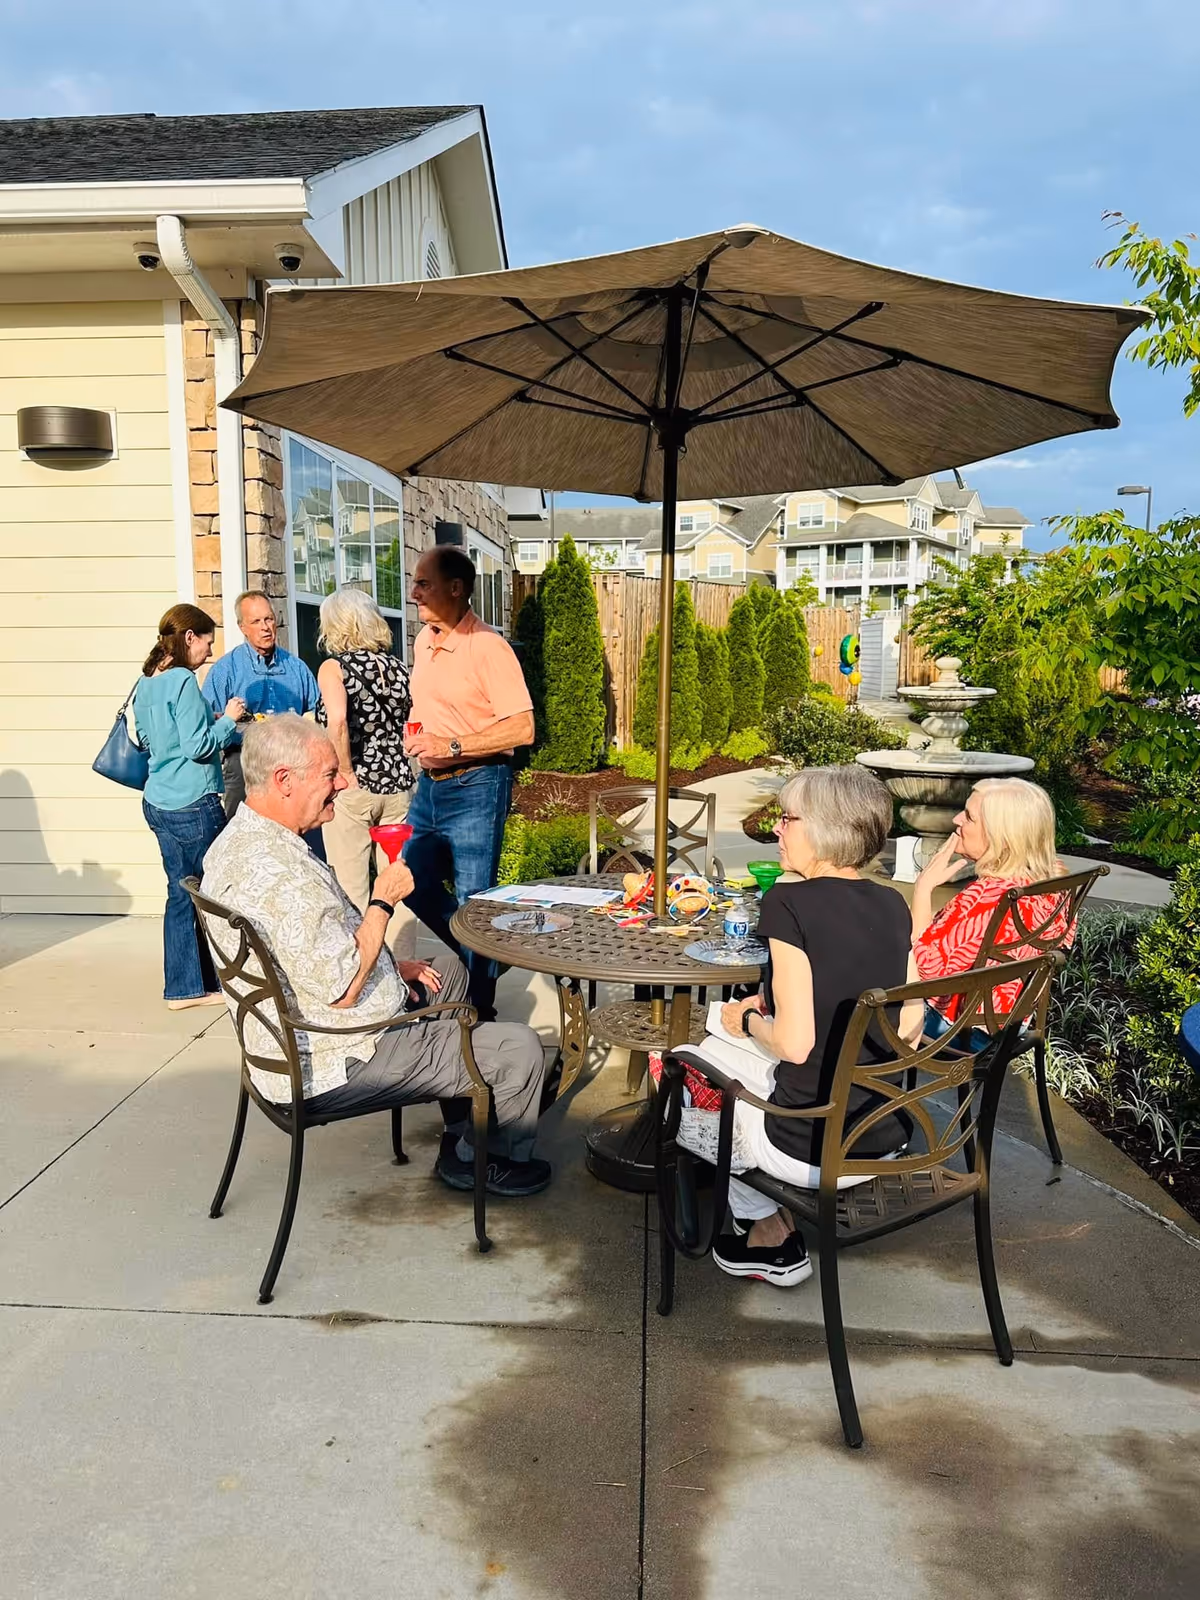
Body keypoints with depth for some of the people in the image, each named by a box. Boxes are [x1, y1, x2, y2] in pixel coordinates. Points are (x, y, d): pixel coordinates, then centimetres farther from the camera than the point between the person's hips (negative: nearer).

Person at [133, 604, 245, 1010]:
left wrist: (214, 722, 19)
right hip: (192, 805, -9)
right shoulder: (183, 681, -15)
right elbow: (197, 747, -19)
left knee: (181, 893, 12)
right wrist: (227, 720, -4)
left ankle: (182, 987, 17)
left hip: (158, 803, 9)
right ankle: (215, 982, 15)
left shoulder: (145, 683, 11)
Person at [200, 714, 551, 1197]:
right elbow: (342, 989, -30)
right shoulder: (278, 870, -31)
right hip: (332, 1065, -11)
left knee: (448, 971, 28)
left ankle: (462, 1141, 32)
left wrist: (389, 967, 10)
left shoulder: (237, 840, 5)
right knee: (519, 1049, -9)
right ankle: (498, 1160, 22)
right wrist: (384, 899, -18)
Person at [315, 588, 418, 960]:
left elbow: (337, 722, -23)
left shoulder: (334, 667, -6)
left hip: (353, 790, -4)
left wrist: (347, 775, -15)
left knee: (351, 891, 4)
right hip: (398, 786, 5)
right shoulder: (398, 667, 8)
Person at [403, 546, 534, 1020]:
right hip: (430, 785, 8)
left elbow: (522, 728, -20)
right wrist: (415, 738, 5)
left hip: (475, 786, -8)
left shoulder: (488, 647, -15)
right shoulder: (424, 639, 10)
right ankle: (470, 957, 37)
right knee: (414, 884, 15)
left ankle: (479, 1010, 15)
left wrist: (454, 746, -22)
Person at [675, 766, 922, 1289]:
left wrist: (748, 1020, 0)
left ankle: (771, 1231, 26)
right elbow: (909, 1026, 7)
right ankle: (779, 1225, 25)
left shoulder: (790, 902, -19)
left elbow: (794, 1044, -22)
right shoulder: (892, 905, 0)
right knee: (717, 1048, 27)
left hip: (811, 1150, -6)